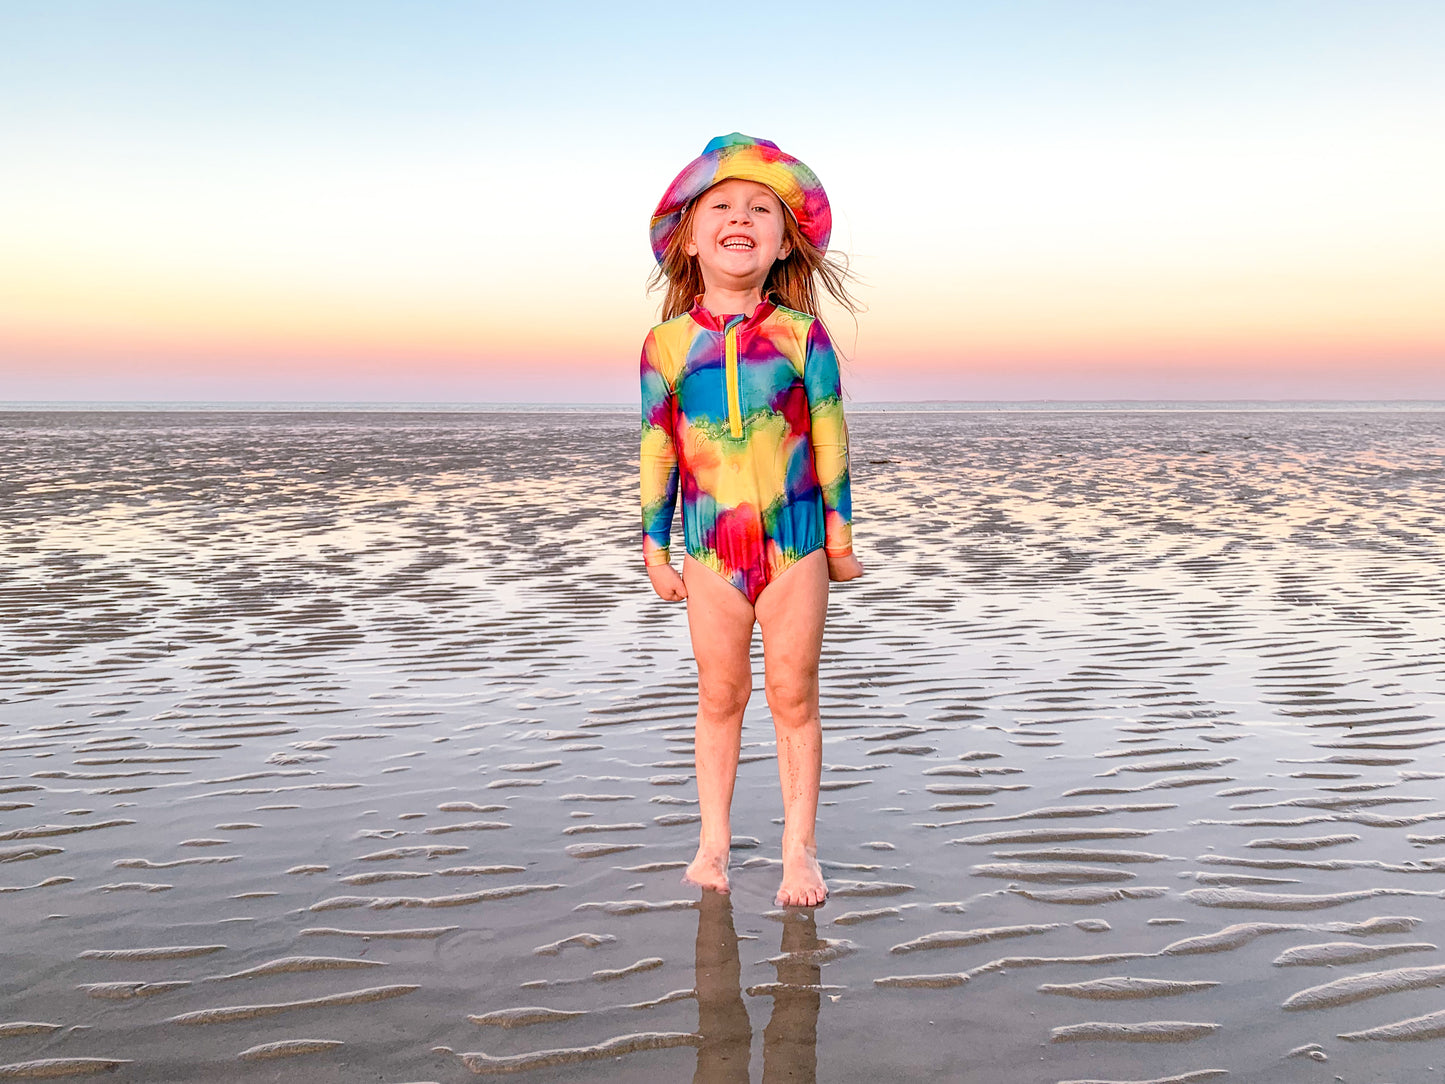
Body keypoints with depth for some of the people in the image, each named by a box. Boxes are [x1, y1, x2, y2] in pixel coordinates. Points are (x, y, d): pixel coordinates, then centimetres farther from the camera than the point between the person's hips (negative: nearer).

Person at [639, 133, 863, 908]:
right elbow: (657, 450, 5)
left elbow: (829, 437, 2)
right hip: (711, 549, 1)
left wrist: (839, 533, 5)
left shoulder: (802, 336, -4)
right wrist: (655, 546, 7)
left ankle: (799, 850, 19)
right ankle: (713, 840, 25)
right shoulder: (667, 343, -1)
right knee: (719, 696, 10)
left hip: (796, 541, -1)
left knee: (793, 697, 7)